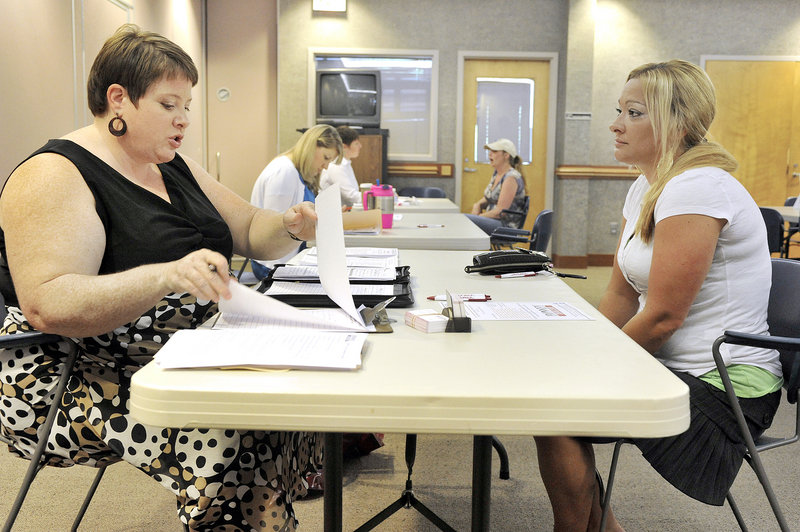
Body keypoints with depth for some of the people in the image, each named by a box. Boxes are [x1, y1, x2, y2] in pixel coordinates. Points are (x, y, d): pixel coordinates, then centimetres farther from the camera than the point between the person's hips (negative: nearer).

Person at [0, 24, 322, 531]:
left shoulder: (176, 167, 13)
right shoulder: (54, 176, -12)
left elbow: (250, 231, 17)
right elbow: (46, 304, -24)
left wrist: (290, 227, -6)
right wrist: (168, 276, -37)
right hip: (77, 380, -8)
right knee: (234, 434, -30)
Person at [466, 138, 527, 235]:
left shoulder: (511, 177, -15)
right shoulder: (496, 173, 13)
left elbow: (500, 212, -19)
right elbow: (486, 199, 22)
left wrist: (479, 217, -12)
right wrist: (477, 206, 0)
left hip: (506, 226, -9)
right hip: (492, 222, 9)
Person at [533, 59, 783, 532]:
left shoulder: (696, 189, -21)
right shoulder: (646, 188, 8)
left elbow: (662, 317, -22)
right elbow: (621, 296, 9)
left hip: (722, 386, -9)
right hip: (671, 367, 9)